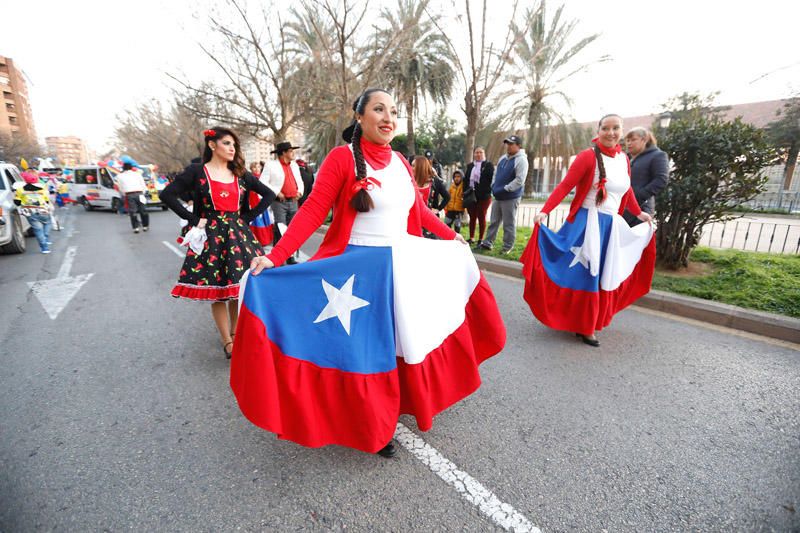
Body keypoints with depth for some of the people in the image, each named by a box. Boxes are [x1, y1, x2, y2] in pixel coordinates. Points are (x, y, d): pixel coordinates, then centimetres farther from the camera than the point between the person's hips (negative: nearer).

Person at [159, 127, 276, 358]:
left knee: (238, 287, 6)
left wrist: (247, 217, 4)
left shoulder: (240, 174, 9)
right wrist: (193, 219, -7)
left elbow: (269, 194, 11)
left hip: (238, 235, 3)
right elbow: (167, 194, -3)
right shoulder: (197, 172, 0)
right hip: (211, 237, -3)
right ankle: (227, 341, 13)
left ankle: (235, 333, 25)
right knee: (217, 290, 2)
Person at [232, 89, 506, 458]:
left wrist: (452, 236, 24)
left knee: (406, 342, 17)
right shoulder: (341, 157, -9)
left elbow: (420, 210, 17)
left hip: (405, 267, 6)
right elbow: (313, 212, -15)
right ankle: (371, 429, 29)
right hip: (360, 270, -6)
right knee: (364, 349, 6)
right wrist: (275, 257, -25)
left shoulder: (400, 162, 8)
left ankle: (405, 404, 43)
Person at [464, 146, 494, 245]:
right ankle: (471, 238, 18)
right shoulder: (470, 166, 13)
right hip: (471, 195, 4)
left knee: (481, 217, 4)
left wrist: (489, 191, -18)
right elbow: (466, 179, 12)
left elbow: (492, 179, -7)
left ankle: (481, 239, 12)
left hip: (484, 196, -4)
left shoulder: (488, 165, 0)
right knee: (472, 217, 9)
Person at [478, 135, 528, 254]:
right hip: (498, 196, 8)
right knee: (494, 221, 12)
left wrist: (505, 189, -20)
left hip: (511, 197, -7)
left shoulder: (521, 160, -11)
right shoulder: (503, 158, 13)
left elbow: (519, 180, -19)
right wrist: (493, 186, 5)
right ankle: (488, 243, 19)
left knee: (509, 224, 0)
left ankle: (507, 248, 9)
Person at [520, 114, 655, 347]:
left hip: (612, 226, 7)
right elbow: (565, 186, -17)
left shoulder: (624, 159, 10)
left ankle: (589, 322, 29)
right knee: (583, 275, -1)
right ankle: (583, 326, 13)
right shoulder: (588, 156, -10)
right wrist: (544, 211, -28)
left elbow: (626, 190, 22)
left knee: (604, 277, 13)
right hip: (586, 223, -7)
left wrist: (638, 213, 30)